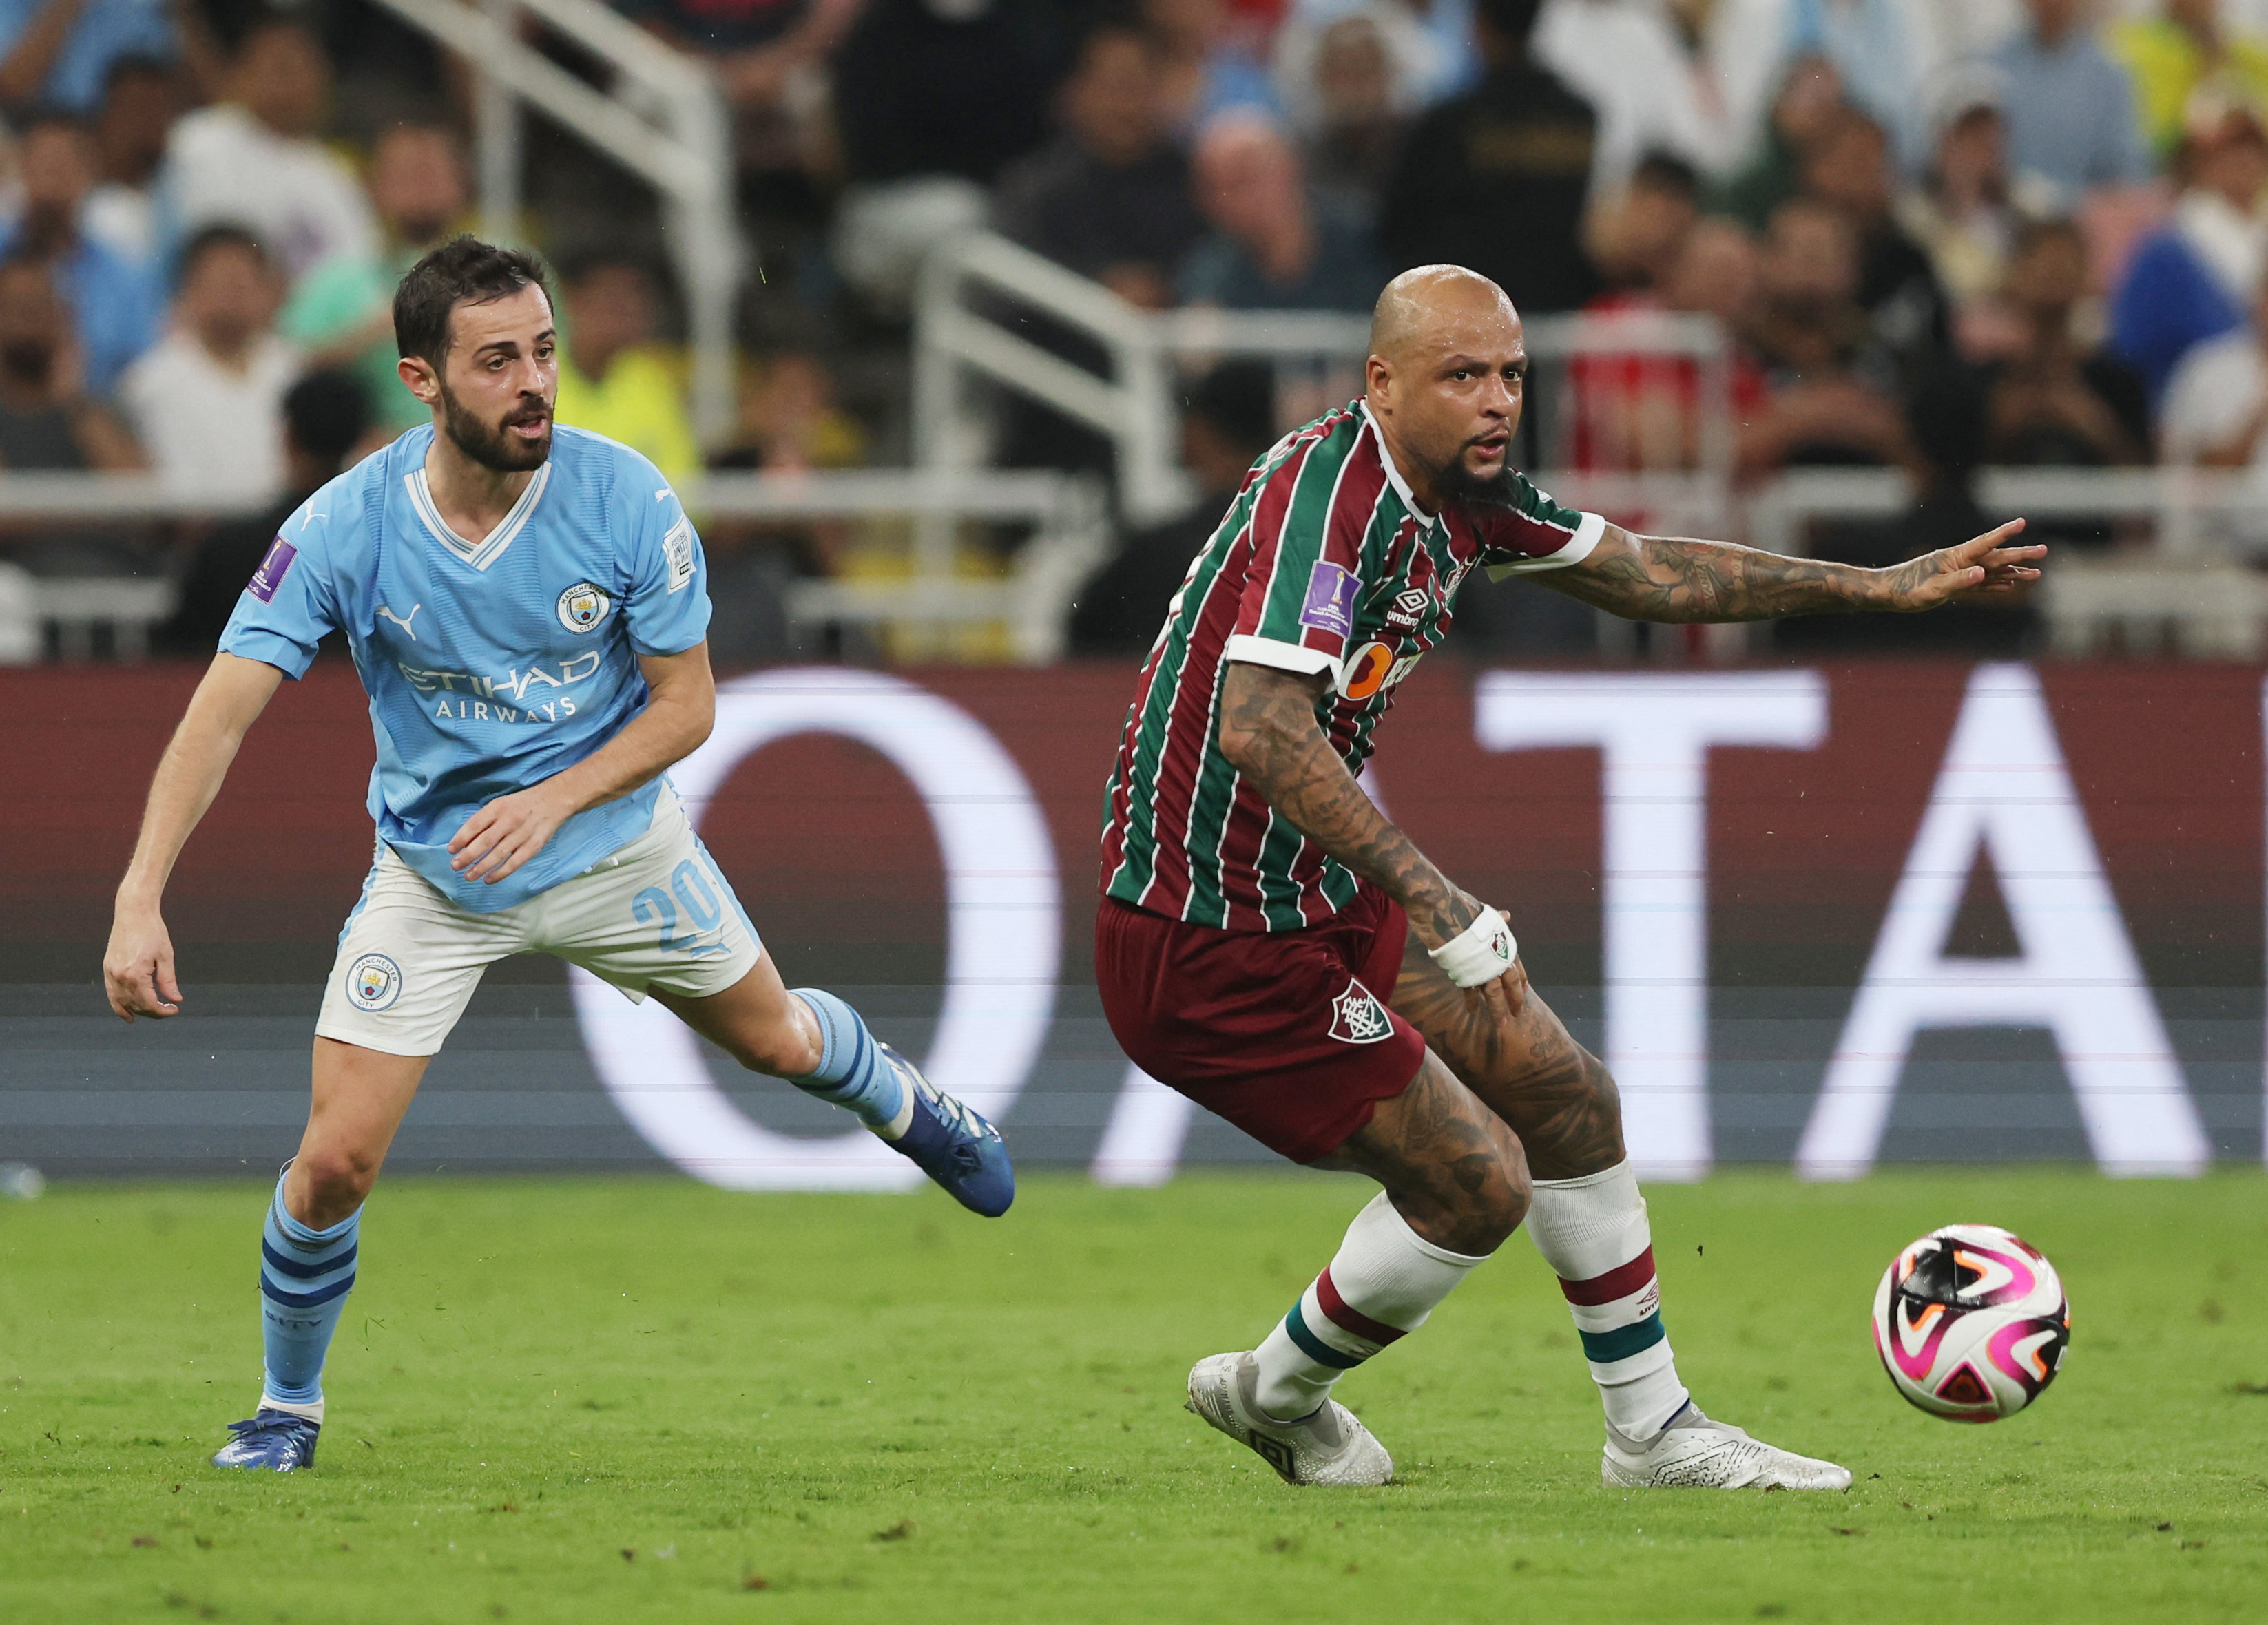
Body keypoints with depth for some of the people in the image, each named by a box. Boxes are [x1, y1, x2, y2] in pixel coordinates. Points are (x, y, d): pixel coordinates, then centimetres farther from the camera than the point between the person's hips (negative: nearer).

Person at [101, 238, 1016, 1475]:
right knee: (332, 1162, -9)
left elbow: (687, 703, -12)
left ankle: (904, 1106, 57)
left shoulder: (624, 498, -22)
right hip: (431, 881, -1)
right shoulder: (343, 528, -25)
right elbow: (220, 714, -27)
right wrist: (140, 898, -38)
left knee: (774, 1039, 20)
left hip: (617, 846, 1)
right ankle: (286, 1410, 16)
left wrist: (553, 802, -28)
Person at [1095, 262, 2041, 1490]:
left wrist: (1883, 589, 21)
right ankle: (1273, 1394, 19)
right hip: (1214, 949, -10)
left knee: (1566, 1099, 14)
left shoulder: (1465, 491, 4)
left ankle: (1654, 1432, 28)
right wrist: (1434, 902, -41)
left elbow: (1641, 574, 20)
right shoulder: (1328, 486, -25)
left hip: (1322, 899, 10)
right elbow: (1259, 723, -38)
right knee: (1477, 1182, -5)